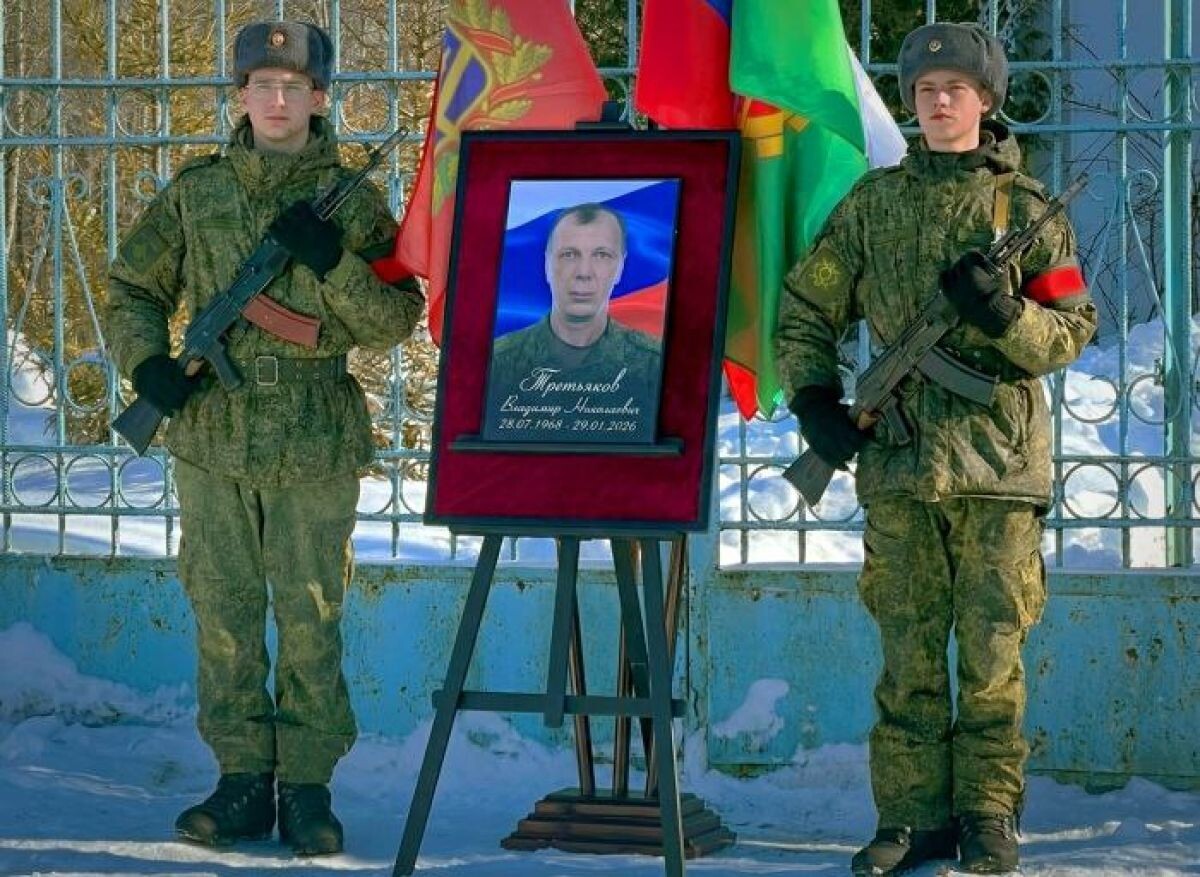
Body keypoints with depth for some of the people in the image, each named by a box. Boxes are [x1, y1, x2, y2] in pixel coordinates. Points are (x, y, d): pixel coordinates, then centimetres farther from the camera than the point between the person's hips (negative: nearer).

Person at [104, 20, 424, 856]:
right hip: (212, 439, 2)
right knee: (224, 614, 5)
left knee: (312, 619, 0)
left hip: (314, 446, -2)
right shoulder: (197, 192, 8)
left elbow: (398, 318, -2)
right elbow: (134, 288, 15)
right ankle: (243, 778, 13)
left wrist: (331, 262, -17)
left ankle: (307, 783, 8)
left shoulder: (352, 201, 3)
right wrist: (148, 360, -3)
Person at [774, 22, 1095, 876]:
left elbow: (1076, 324, 3)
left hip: (999, 453, -2)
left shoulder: (1025, 205, 5)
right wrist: (814, 397, 2)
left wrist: (1004, 314, -16)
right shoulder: (875, 201, 10)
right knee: (908, 646, 3)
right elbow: (806, 306, 15)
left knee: (992, 646, -1)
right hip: (899, 454, 2)